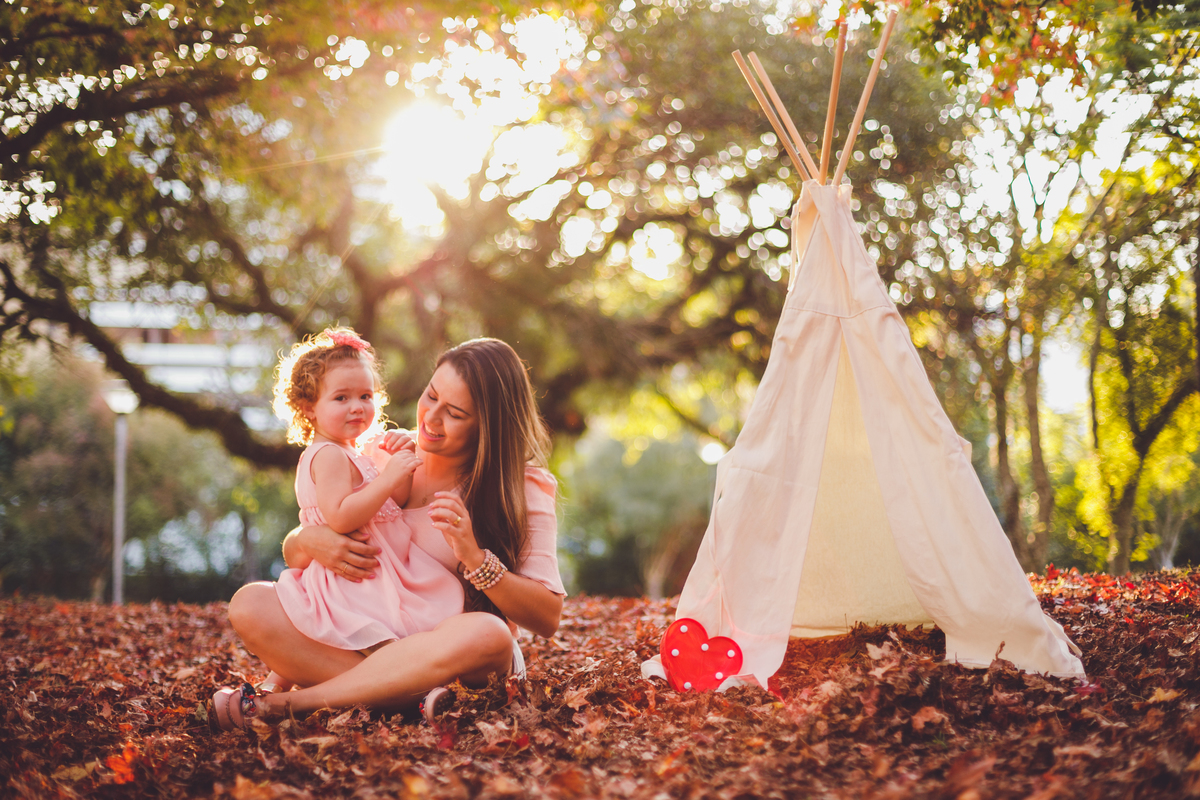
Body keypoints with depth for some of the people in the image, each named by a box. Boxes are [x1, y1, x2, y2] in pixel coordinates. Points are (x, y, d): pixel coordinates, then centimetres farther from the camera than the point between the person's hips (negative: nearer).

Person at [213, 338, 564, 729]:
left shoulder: (524, 486, -4)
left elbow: (548, 617, -12)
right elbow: (291, 554, 9)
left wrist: (474, 557, -25)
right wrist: (310, 540, -15)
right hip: (363, 639, 3)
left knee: (487, 636, -39)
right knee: (249, 605, -18)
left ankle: (286, 703, -28)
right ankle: (413, 694, -30)